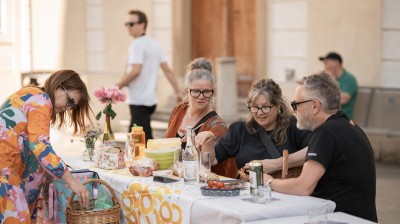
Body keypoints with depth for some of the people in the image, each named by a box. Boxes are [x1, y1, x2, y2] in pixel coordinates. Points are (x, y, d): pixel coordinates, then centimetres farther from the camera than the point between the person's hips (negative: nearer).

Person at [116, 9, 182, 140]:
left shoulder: (137, 45, -13)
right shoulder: (155, 44, 12)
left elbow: (135, 71, -23)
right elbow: (167, 70, 12)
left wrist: (117, 87, -15)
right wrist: (177, 91, 14)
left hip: (139, 101, -9)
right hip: (150, 99, 9)